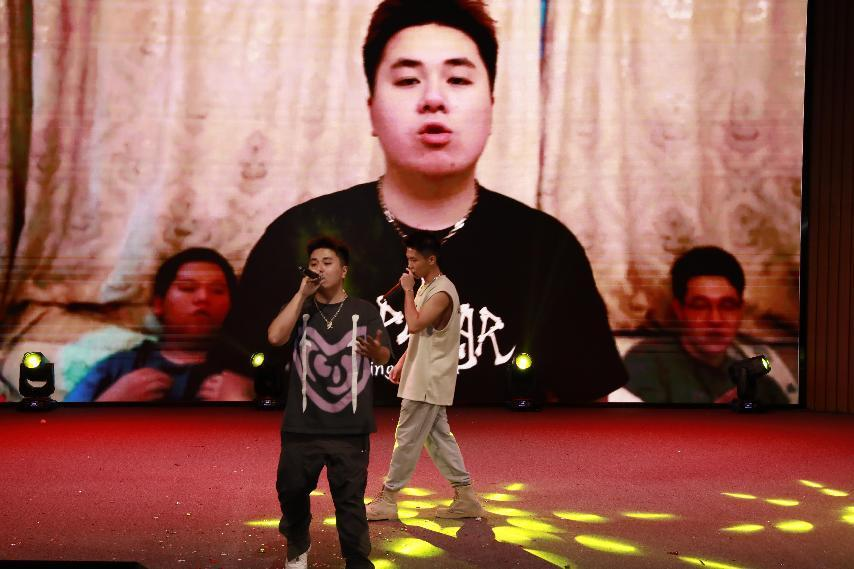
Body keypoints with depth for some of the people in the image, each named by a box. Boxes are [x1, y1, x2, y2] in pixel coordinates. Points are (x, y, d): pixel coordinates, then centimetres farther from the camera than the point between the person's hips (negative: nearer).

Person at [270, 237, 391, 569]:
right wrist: (302, 293, -12)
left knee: (350, 499, 1)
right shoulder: (300, 309, 6)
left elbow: (385, 357, -3)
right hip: (302, 425, 2)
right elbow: (275, 337, -12)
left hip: (350, 427, -2)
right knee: (291, 491, 14)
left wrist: (376, 350, -27)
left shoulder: (364, 311, 3)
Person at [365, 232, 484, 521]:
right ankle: (466, 498, 15)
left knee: (407, 437, -3)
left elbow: (415, 324, -29)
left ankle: (387, 499, 6)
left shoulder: (442, 292, -18)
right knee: (438, 436, 11)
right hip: (424, 377, 10)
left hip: (429, 380, -10)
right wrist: (402, 362, 18)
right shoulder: (425, 287, 14)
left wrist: (408, 290, -18)